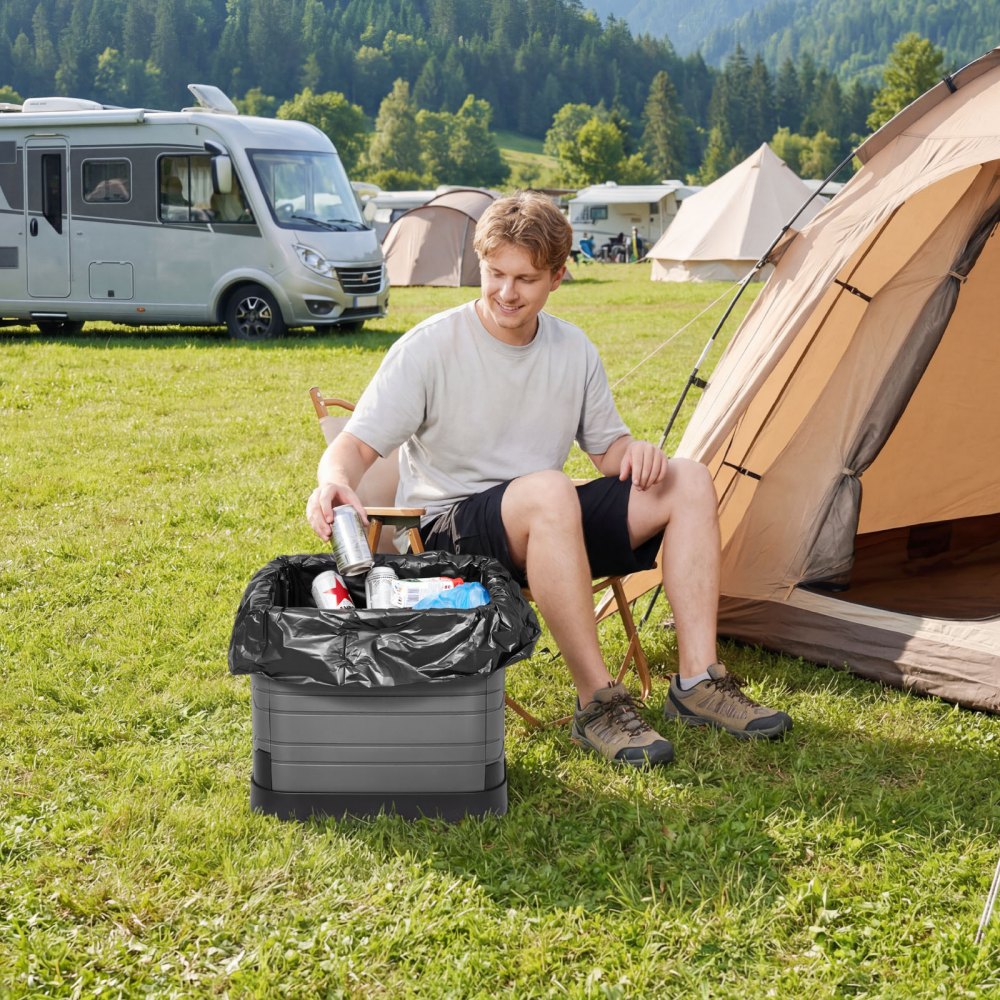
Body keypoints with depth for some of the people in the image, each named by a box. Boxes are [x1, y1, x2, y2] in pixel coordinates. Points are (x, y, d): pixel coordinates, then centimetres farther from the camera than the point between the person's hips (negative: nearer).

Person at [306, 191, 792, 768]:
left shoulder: (574, 350, 4)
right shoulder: (431, 347, -12)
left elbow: (606, 444, 14)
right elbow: (358, 443, -15)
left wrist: (633, 451, -10)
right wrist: (335, 481, -38)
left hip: (548, 527, 6)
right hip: (449, 533, -6)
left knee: (688, 481, -11)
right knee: (547, 490, -39)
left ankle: (698, 683, -12)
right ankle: (598, 703, -29)